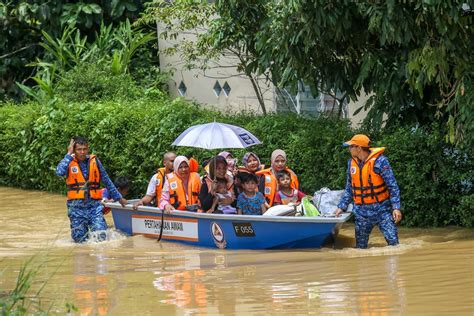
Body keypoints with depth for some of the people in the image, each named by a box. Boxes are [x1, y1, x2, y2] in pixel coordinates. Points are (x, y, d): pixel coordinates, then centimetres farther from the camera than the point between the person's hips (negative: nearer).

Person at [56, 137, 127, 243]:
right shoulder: (70, 162, -2)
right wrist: (69, 154, -16)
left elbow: (107, 181, 13)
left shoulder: (94, 161, 4)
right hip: (76, 207, -1)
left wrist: (119, 198, 17)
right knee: (81, 240, 1)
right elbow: (59, 172, -24)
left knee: (102, 237, -11)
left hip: (94, 206, 1)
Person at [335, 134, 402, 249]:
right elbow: (349, 189, 17)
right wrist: (341, 207, 9)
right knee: (360, 246, 8)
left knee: (393, 242, -12)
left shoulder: (379, 161, -12)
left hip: (381, 209, -5)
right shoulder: (351, 163, 7)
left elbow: (392, 186, -11)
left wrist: (396, 208, -17)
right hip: (362, 212, 5)